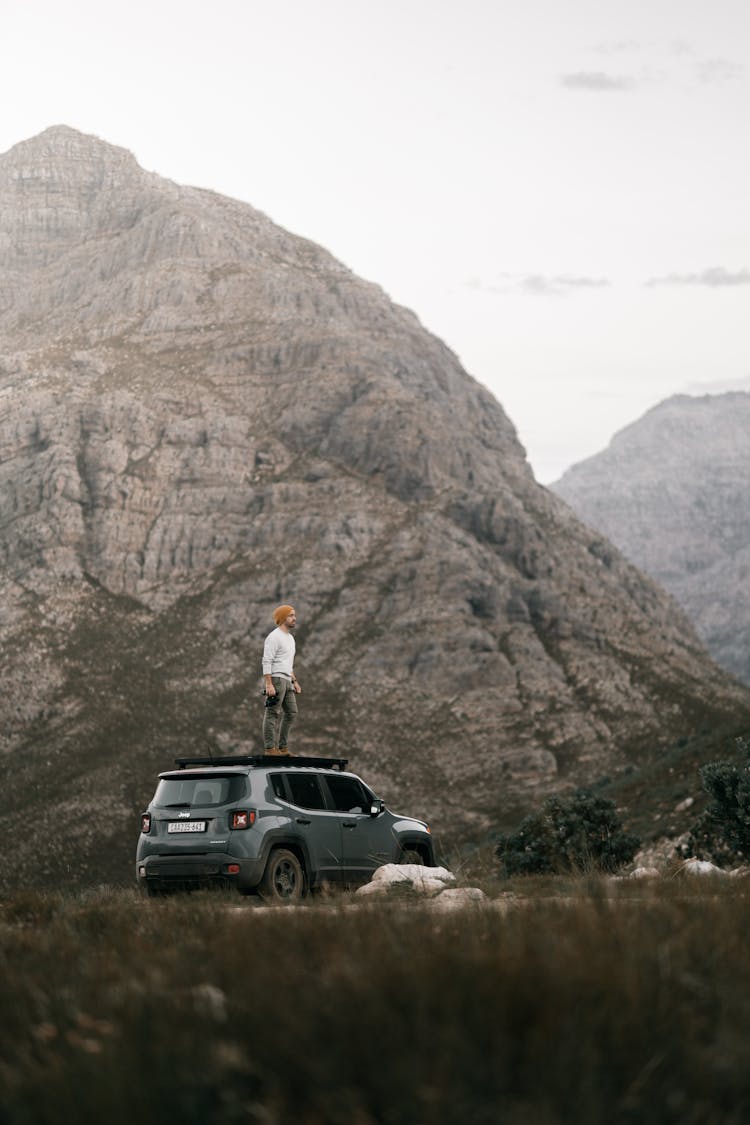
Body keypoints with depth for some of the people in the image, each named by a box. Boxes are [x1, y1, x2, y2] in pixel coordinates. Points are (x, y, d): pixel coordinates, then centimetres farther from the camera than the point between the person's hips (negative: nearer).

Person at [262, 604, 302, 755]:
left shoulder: (290, 638, 20)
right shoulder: (274, 637, -10)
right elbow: (267, 662, -16)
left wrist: (295, 681, 21)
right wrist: (268, 685, -23)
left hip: (286, 680, 10)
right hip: (275, 679, -10)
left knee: (291, 712, 10)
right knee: (273, 714, -8)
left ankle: (282, 746, 15)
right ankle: (270, 748, -8)